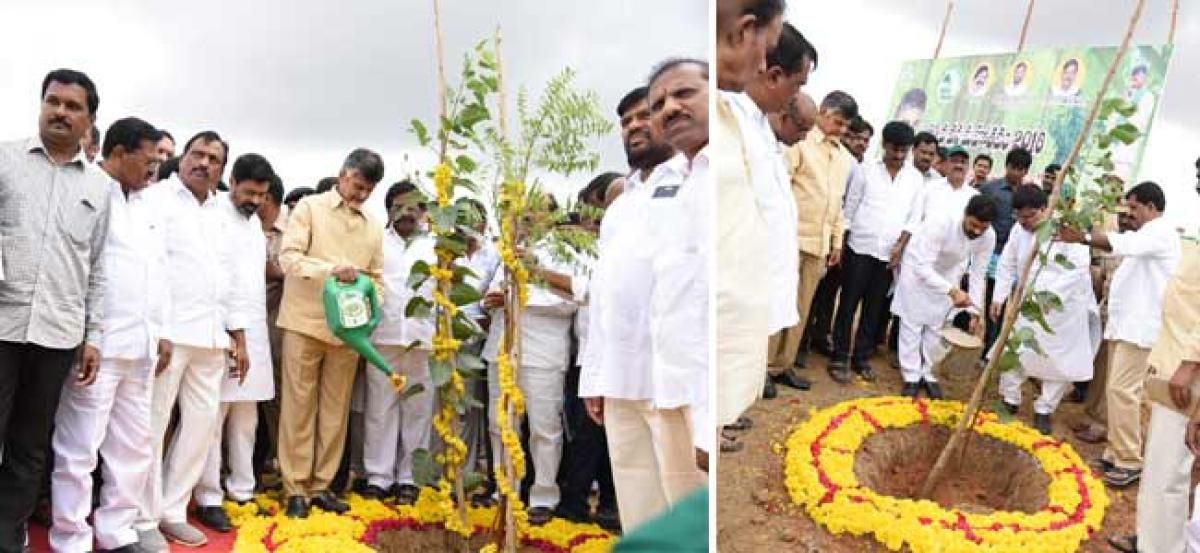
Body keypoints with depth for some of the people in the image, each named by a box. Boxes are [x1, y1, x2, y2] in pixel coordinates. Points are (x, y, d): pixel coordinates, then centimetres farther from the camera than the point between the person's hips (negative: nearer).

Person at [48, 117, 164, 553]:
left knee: (134, 446, 11)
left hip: (140, 345, 7)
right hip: (96, 343, -7)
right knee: (79, 448, -1)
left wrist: (162, 333, 16)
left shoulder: (150, 208, 18)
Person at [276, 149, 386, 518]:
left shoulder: (374, 227, 12)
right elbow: (288, 257, -9)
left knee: (335, 410, 8)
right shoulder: (310, 207, 0)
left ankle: (321, 485, 18)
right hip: (306, 323, -4)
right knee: (299, 407, 2)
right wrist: (331, 270, -24)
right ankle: (295, 489, 9)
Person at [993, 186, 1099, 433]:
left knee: (1061, 361, 5)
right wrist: (998, 297, 5)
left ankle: (1044, 410, 21)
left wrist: (1052, 294, -32)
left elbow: (1078, 269, -23)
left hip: (1064, 308, -4)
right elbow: (1007, 265, 10)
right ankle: (1010, 400, 25)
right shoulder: (1019, 230, -1)